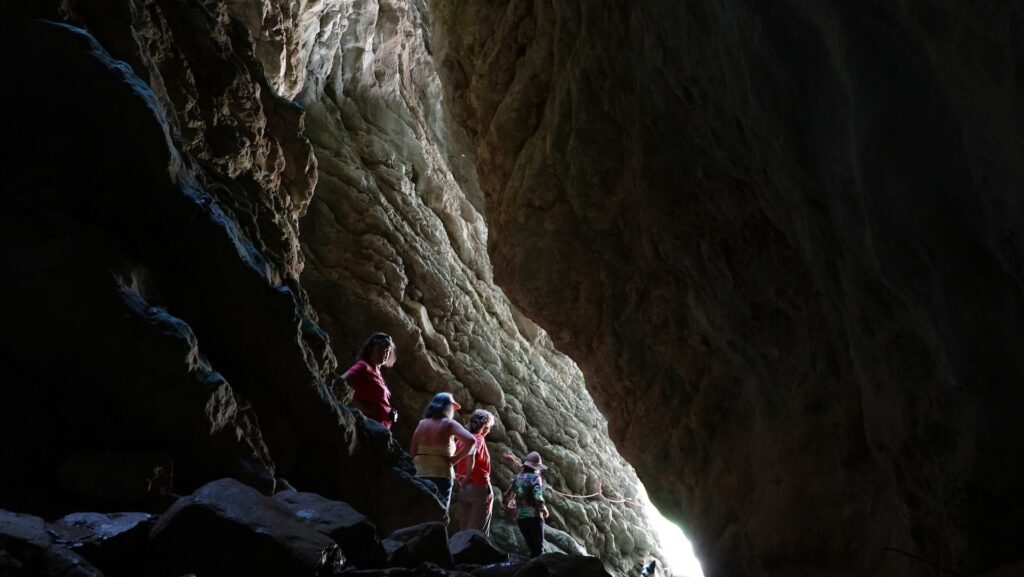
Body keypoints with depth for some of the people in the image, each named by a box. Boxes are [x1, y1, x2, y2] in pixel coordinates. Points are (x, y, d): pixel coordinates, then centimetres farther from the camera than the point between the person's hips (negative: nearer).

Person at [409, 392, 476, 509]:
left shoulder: (421, 423, 9)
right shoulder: (449, 424, -3)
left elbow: (412, 453, 5)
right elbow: (471, 440, -17)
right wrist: (454, 459, -8)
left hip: (420, 476, 4)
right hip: (440, 476, -4)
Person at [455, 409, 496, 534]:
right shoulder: (478, 438, -11)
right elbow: (471, 454, -30)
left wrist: (459, 477, 6)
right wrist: (467, 477, -22)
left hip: (463, 489, 7)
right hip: (479, 487, -7)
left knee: (464, 529, 11)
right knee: (479, 530, -3)